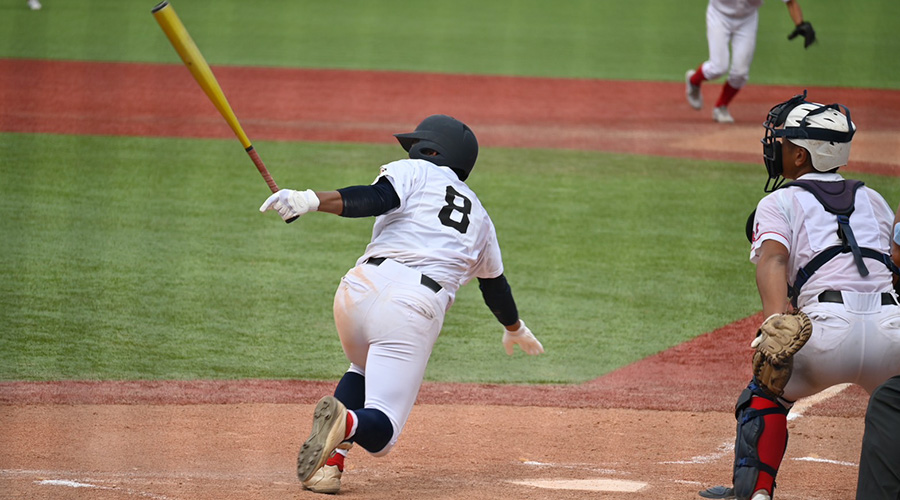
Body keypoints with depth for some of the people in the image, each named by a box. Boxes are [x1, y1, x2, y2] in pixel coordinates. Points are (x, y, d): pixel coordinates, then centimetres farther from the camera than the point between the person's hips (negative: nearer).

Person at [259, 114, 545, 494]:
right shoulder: (480, 219, 31)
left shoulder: (415, 172, 16)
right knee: (380, 430, 2)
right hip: (417, 309, 1)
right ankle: (345, 423, -37)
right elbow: (495, 283, 46)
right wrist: (515, 329, 66)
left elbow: (377, 198, -7)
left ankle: (330, 461, 4)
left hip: (360, 290, -1)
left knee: (363, 370, 31)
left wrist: (310, 200, -18)